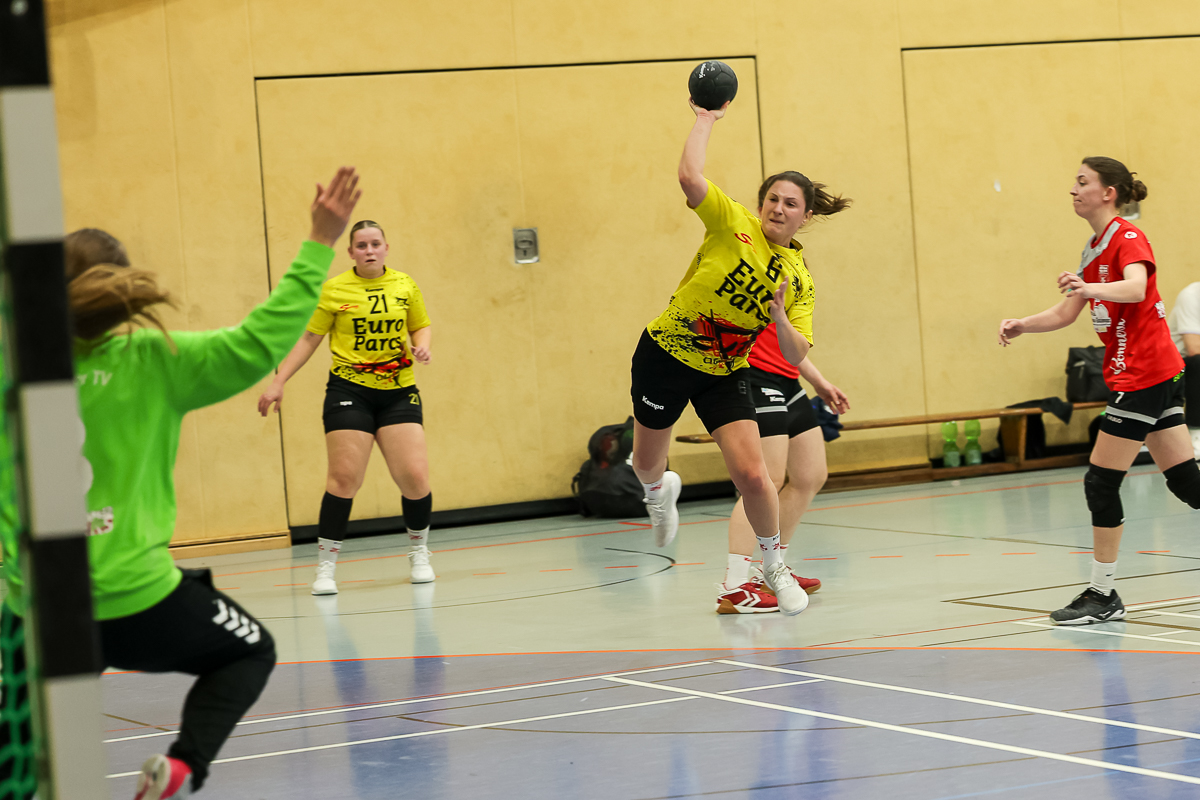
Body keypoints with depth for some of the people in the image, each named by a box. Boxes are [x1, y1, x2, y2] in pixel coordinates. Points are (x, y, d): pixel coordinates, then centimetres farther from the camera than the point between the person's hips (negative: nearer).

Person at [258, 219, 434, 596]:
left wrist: (422, 345, -3)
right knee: (344, 477, -10)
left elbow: (421, 326, 19)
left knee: (414, 476, -5)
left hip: (398, 391, 2)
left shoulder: (405, 285, 6)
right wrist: (278, 381, -1)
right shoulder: (334, 290, -2)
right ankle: (326, 565, 1)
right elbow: (308, 338, 3)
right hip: (349, 390, -2)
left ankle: (419, 553, 19)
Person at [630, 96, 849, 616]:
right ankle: (659, 491, 55)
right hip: (666, 354, -2)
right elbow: (689, 177, -30)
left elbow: (796, 356, -8)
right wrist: (706, 119, -21)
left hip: (724, 373, 2)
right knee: (646, 463, 15)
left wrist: (779, 318, -27)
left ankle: (773, 564, 12)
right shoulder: (734, 225, -12)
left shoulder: (798, 277, -3)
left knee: (751, 474, -14)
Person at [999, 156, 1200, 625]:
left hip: (1143, 375, -9)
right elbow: (1066, 314, 17)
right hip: (1159, 374, 9)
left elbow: (1135, 288, -33)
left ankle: (1103, 595, 1)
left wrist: (1090, 287, -50)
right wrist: (1022, 325, 1)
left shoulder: (1128, 239, -12)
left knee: (1101, 482, -6)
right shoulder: (1095, 250, 16)